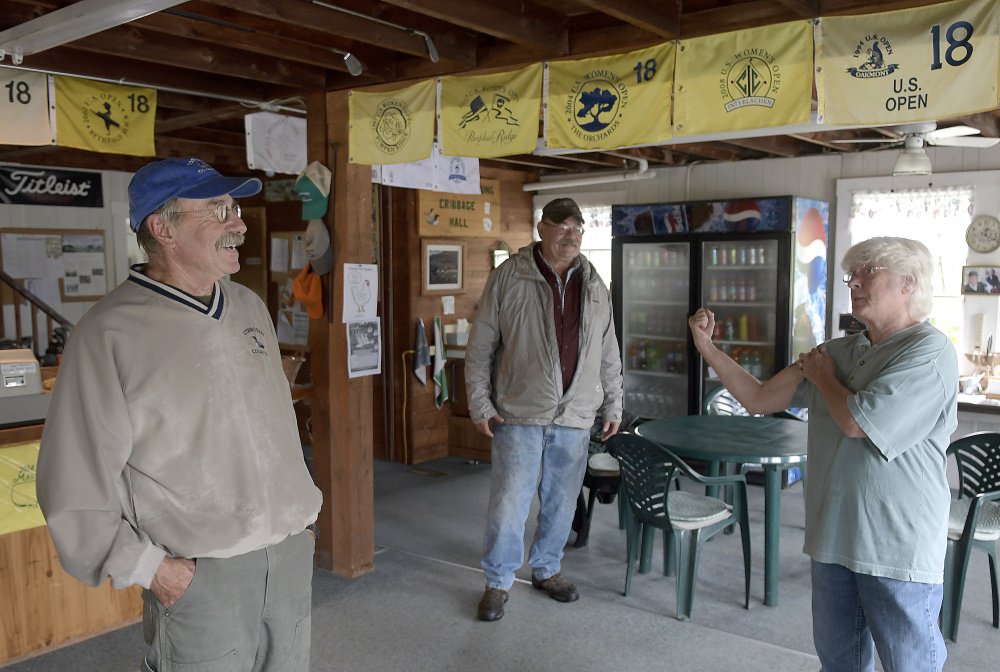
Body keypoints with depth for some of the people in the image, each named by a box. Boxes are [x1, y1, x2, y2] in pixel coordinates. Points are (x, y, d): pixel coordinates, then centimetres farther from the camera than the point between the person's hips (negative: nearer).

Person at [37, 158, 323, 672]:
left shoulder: (250, 307, 9)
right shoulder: (109, 333, -12)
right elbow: (76, 478, -12)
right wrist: (150, 568, -13)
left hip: (291, 557, 6)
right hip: (196, 577, -6)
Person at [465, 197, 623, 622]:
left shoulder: (594, 287, 10)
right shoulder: (508, 278, -3)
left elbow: (609, 354, 16)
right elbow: (480, 347, -2)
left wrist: (613, 406, 14)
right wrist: (480, 404, -6)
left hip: (575, 416, 4)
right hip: (520, 413, -4)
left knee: (562, 500, 13)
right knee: (509, 500, -2)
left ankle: (546, 570, 33)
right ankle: (498, 582, 15)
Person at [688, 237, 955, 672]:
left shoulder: (929, 351, -13)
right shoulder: (836, 352, 10)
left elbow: (856, 421, -21)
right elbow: (759, 399, 12)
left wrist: (823, 377, -2)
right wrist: (707, 347, 6)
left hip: (899, 550, -7)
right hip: (835, 538, 7)